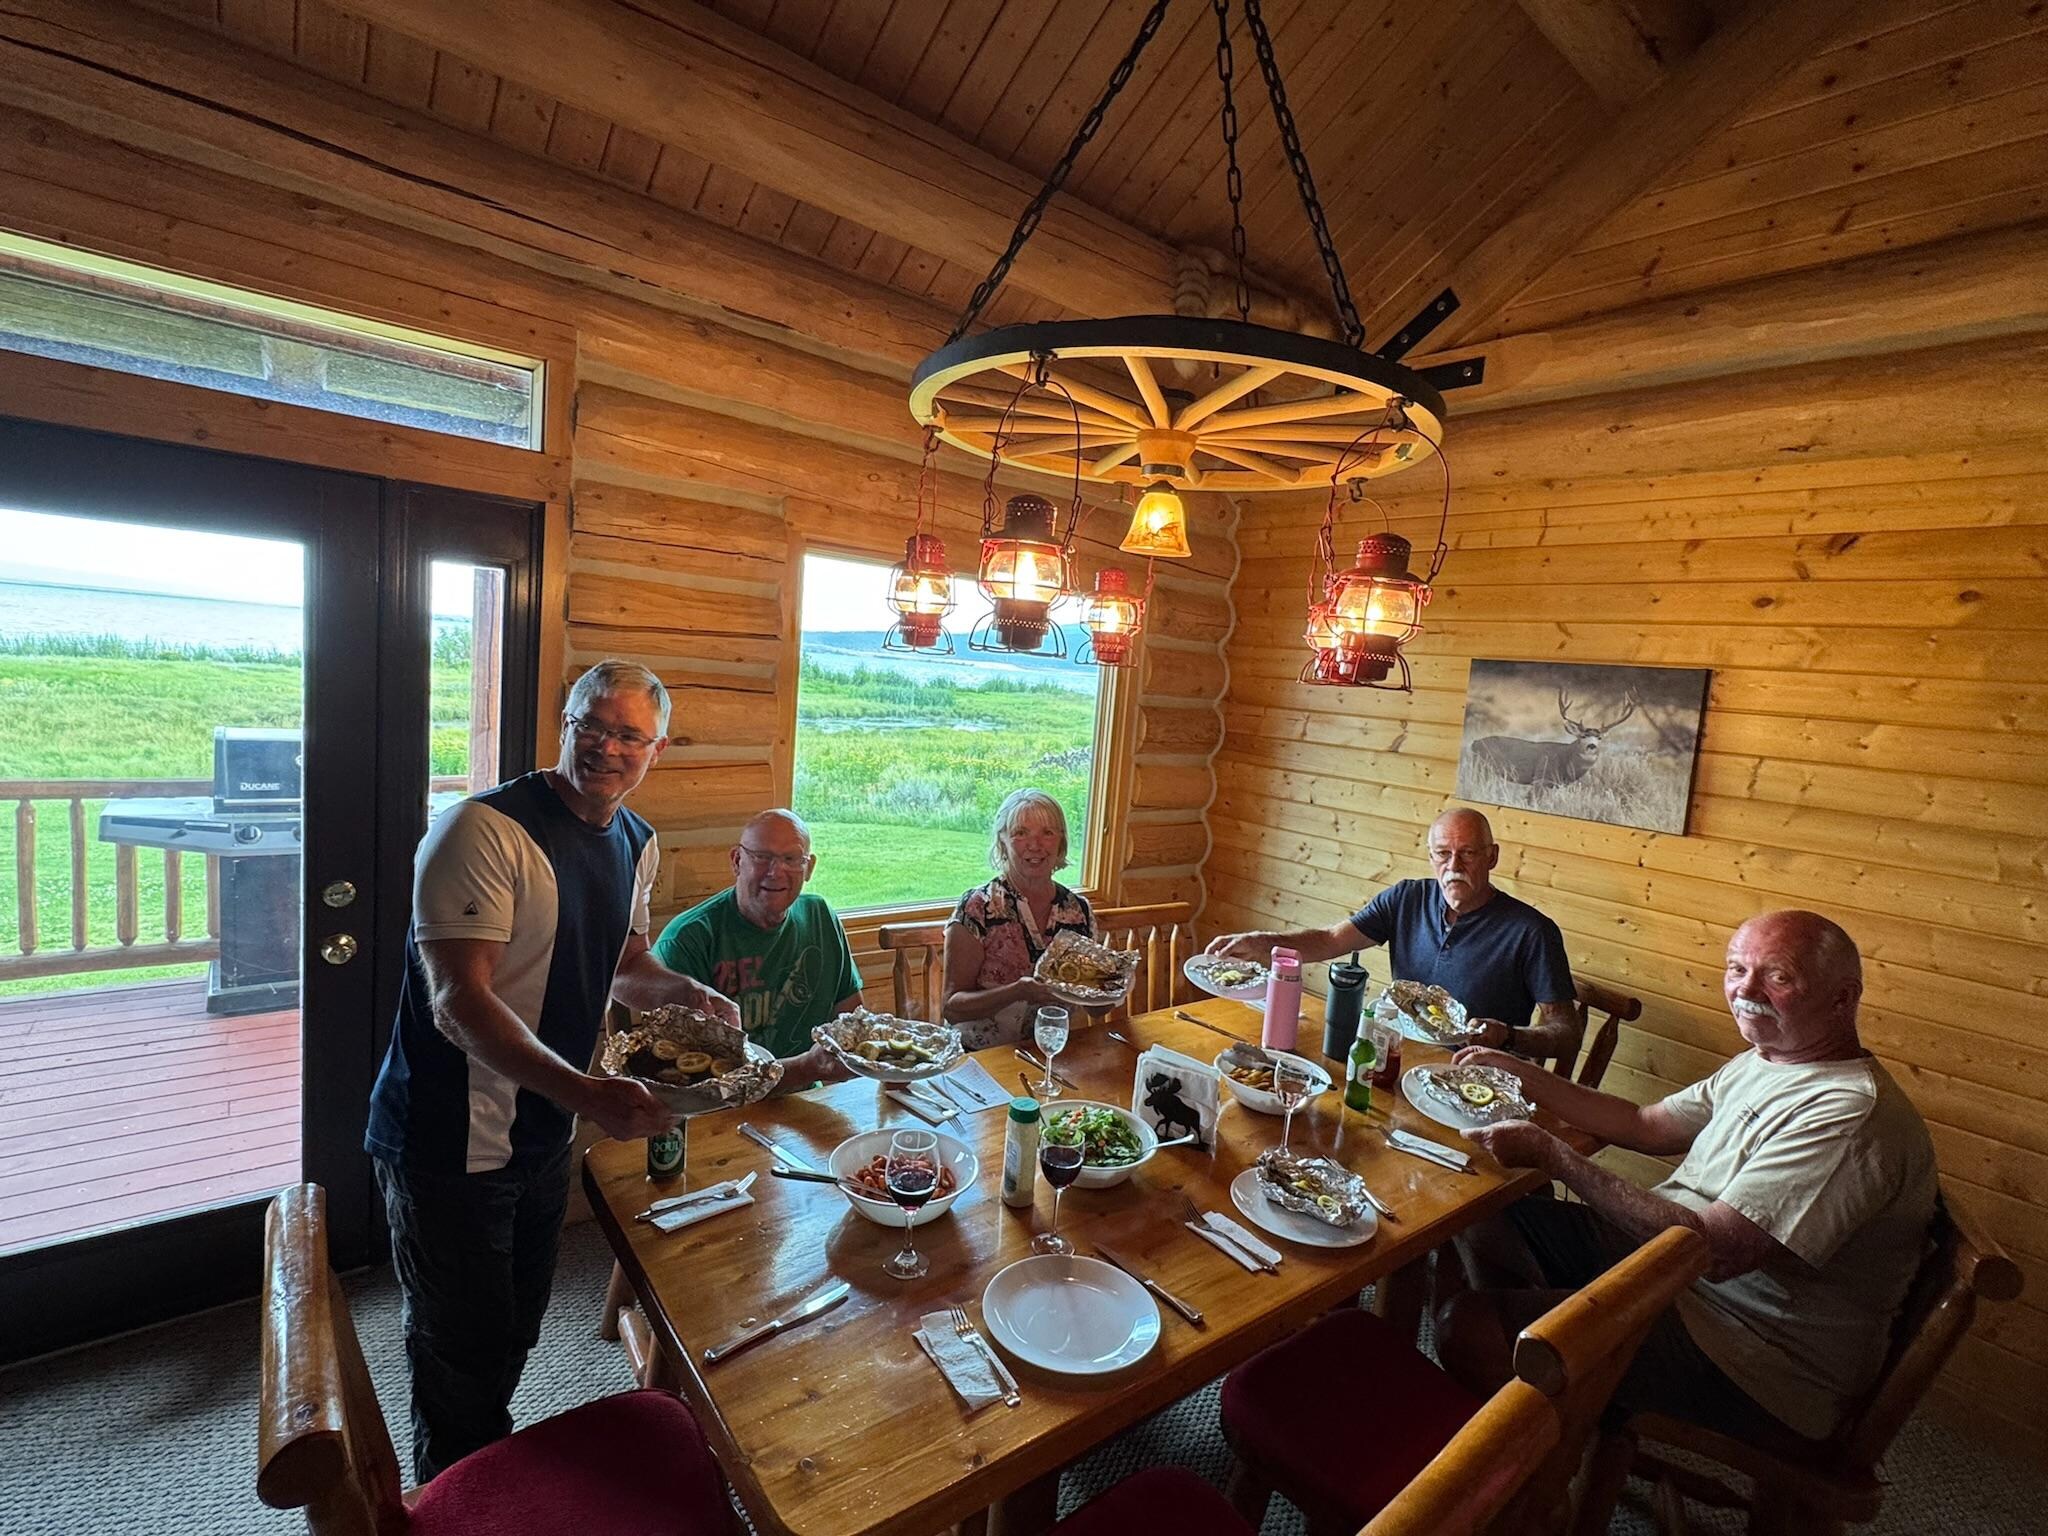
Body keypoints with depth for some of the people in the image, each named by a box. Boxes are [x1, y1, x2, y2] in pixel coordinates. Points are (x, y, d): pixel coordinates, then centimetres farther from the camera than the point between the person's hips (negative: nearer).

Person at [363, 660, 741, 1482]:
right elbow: (457, 1003, -29)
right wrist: (586, 1093, -39)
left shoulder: (637, 843, 2)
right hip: (451, 1143, -7)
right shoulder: (483, 829, -23)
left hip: (544, 1136, 7)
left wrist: (687, 991, -5)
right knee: (463, 1359, 12)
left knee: (514, 1337, 26)